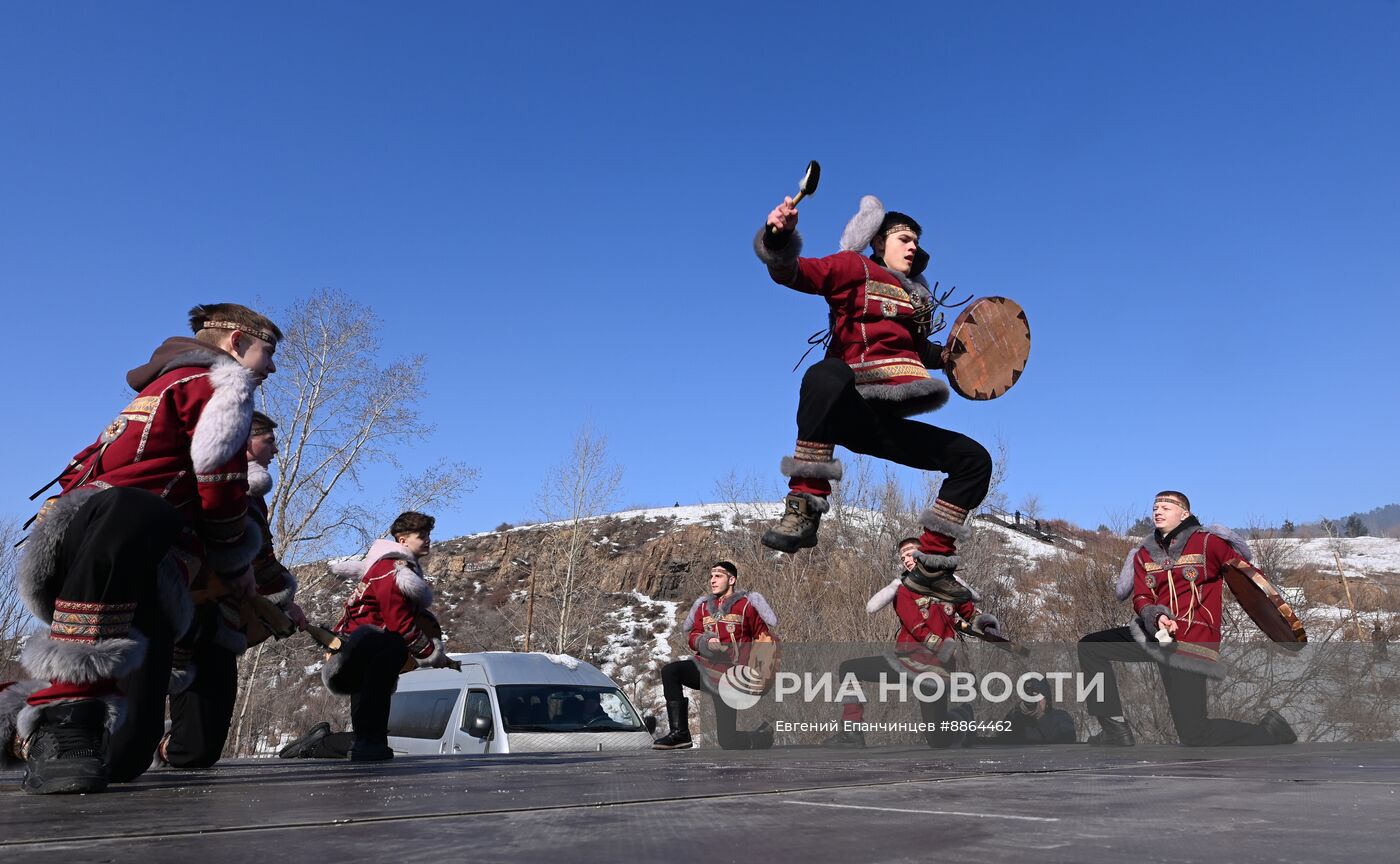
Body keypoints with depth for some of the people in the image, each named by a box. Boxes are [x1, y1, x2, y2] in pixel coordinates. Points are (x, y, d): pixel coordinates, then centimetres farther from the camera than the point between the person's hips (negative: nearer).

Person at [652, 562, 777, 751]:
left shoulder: (746, 604, -3)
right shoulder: (704, 606, 10)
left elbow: (763, 636, -1)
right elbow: (692, 636, 7)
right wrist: (706, 642, -15)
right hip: (706, 667, 5)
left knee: (727, 741, -6)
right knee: (670, 671, -23)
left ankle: (763, 735, 27)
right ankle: (679, 733, -18)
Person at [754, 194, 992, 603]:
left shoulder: (916, 294, 28)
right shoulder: (854, 267, 7)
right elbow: (791, 271, -9)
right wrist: (779, 237, -29)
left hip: (889, 423, 8)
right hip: (851, 413, -8)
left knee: (974, 458, 6)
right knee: (827, 374, -42)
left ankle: (931, 567, 9)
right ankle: (804, 508, -41)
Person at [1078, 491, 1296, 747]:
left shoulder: (1208, 542, -3)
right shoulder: (1144, 554, 11)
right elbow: (1141, 598, 3)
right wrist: (1157, 617, -20)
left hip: (1191, 644, -6)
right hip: (1154, 635, 6)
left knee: (1194, 736, -9)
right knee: (1090, 647, -7)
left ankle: (1271, 731, 16)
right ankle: (1116, 731, -6)